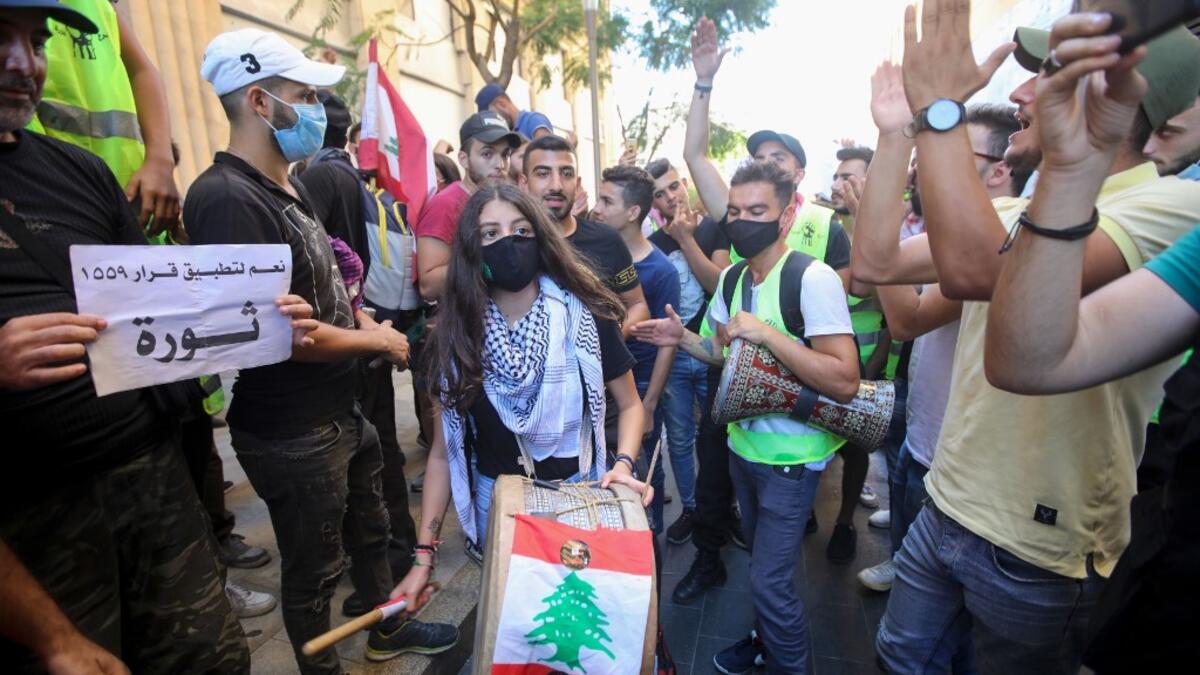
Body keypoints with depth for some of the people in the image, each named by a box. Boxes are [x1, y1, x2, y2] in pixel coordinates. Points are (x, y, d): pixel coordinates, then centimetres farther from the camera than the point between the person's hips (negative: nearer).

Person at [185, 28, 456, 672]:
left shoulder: (290, 186, 9)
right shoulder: (227, 198, -23)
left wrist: (364, 322, 1)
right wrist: (374, 340, -15)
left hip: (342, 410, 10)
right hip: (293, 433, -9)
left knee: (370, 530, 26)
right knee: (314, 569, 13)